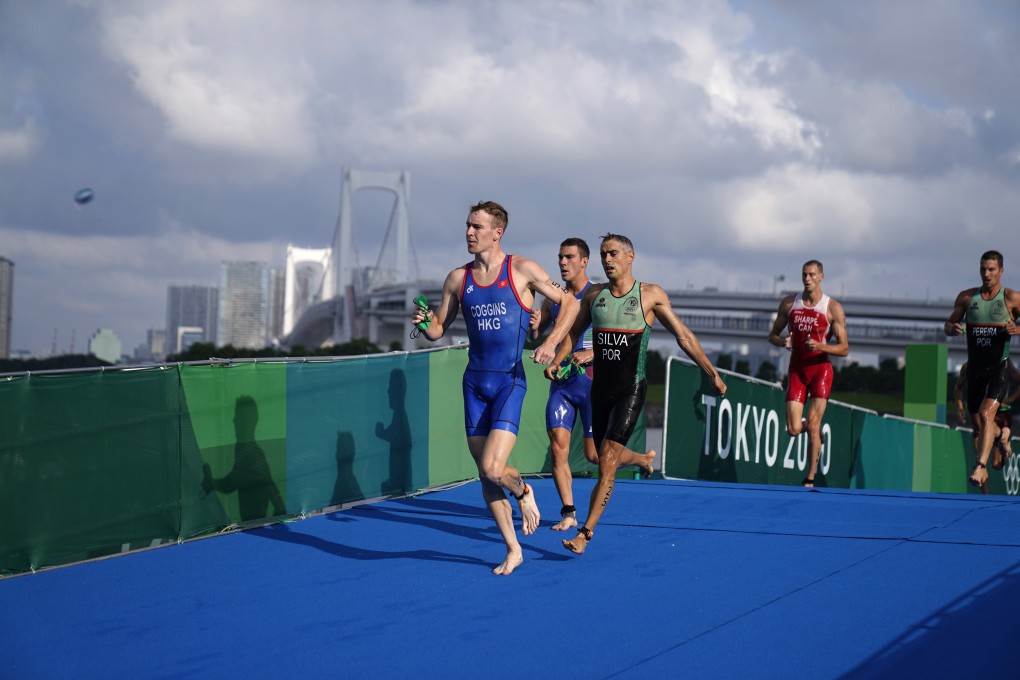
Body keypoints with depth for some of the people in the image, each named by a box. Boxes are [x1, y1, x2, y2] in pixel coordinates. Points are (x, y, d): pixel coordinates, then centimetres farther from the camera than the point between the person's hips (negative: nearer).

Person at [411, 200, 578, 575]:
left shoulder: (521, 270, -5)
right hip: (475, 381, 4)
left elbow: (569, 302, 0)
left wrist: (551, 342, -13)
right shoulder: (458, 278, 6)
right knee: (485, 475, 4)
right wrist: (424, 323, -11)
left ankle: (523, 491, 18)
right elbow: (438, 329, 12)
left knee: (493, 468, -17)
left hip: (510, 381, -4)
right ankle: (513, 550, 18)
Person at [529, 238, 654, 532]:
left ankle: (642, 458, 30)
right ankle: (568, 513, 1)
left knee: (595, 455, 0)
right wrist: (534, 327, -10)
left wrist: (591, 353, -26)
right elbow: (534, 337, 14)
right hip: (560, 381, 4)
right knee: (558, 446, -7)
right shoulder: (553, 298, 9)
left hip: (591, 381, -4)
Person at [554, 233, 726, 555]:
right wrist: (555, 362, 6)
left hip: (631, 389, -5)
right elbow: (574, 331, 20)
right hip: (600, 387, 5)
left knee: (608, 459, -15)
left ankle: (586, 532, -16)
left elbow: (683, 336, 1)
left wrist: (713, 373, 1)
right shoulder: (594, 295, 6)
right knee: (604, 456, 14)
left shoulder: (650, 295, -4)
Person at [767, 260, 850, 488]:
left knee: (812, 426, -9)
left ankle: (810, 478, 2)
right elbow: (773, 335, 14)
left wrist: (821, 346, -23)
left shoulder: (833, 308, -5)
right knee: (794, 429, -5)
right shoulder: (788, 303, 4)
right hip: (796, 369, 3)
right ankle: (815, 429, 31)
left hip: (821, 368, -3)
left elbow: (844, 348, -5)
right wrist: (782, 341, -10)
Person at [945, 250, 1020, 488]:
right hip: (975, 368, 5)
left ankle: (979, 468, -33)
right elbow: (950, 323, 15)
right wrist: (953, 328, -8)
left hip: (999, 368, -5)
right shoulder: (967, 297, 7)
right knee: (977, 422, 11)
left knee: (986, 415, -23)